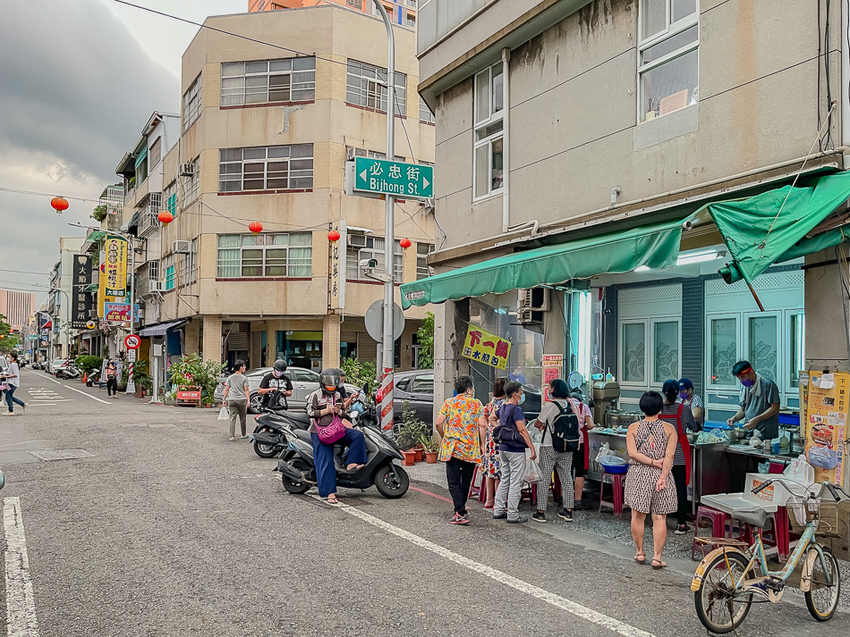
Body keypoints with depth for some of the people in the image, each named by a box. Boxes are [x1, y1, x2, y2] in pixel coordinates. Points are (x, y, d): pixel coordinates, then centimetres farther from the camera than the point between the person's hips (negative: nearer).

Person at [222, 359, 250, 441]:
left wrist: (224, 399, 11)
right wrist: (248, 400, -6)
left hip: (231, 400, 2)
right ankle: (244, 434, 24)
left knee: (232, 418, 0)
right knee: (242, 418, 12)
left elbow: (226, 389, 6)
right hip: (242, 400, -2)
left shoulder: (230, 378, 8)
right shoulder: (244, 378, 0)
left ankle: (232, 436, -6)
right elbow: (246, 390, -5)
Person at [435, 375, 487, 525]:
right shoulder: (477, 403, 2)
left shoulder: (448, 403, 4)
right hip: (471, 450, 1)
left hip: (452, 448, -1)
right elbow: (482, 425, -6)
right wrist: (482, 445, 2)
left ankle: (461, 513, -10)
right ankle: (461, 508, 28)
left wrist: (444, 438, 13)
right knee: (466, 480, 16)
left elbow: (438, 423, -3)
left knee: (454, 481, 0)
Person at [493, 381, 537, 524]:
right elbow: (522, 430, -20)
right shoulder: (516, 409, -15)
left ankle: (498, 511, 19)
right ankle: (512, 515, 0)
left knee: (504, 480, 16)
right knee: (516, 482, -3)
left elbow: (499, 426, 21)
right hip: (516, 450, -9)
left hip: (503, 447, 9)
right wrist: (532, 448, -19)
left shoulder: (502, 408, 12)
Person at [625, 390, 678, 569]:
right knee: (659, 518, 6)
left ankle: (640, 552, 21)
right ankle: (657, 556, 5)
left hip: (638, 475, 0)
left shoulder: (633, 428, 0)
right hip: (660, 475, 0)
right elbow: (669, 455, -11)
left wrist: (653, 462, -7)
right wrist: (663, 476, -14)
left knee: (638, 516, 12)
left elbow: (633, 453, -11)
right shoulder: (669, 429, -1)